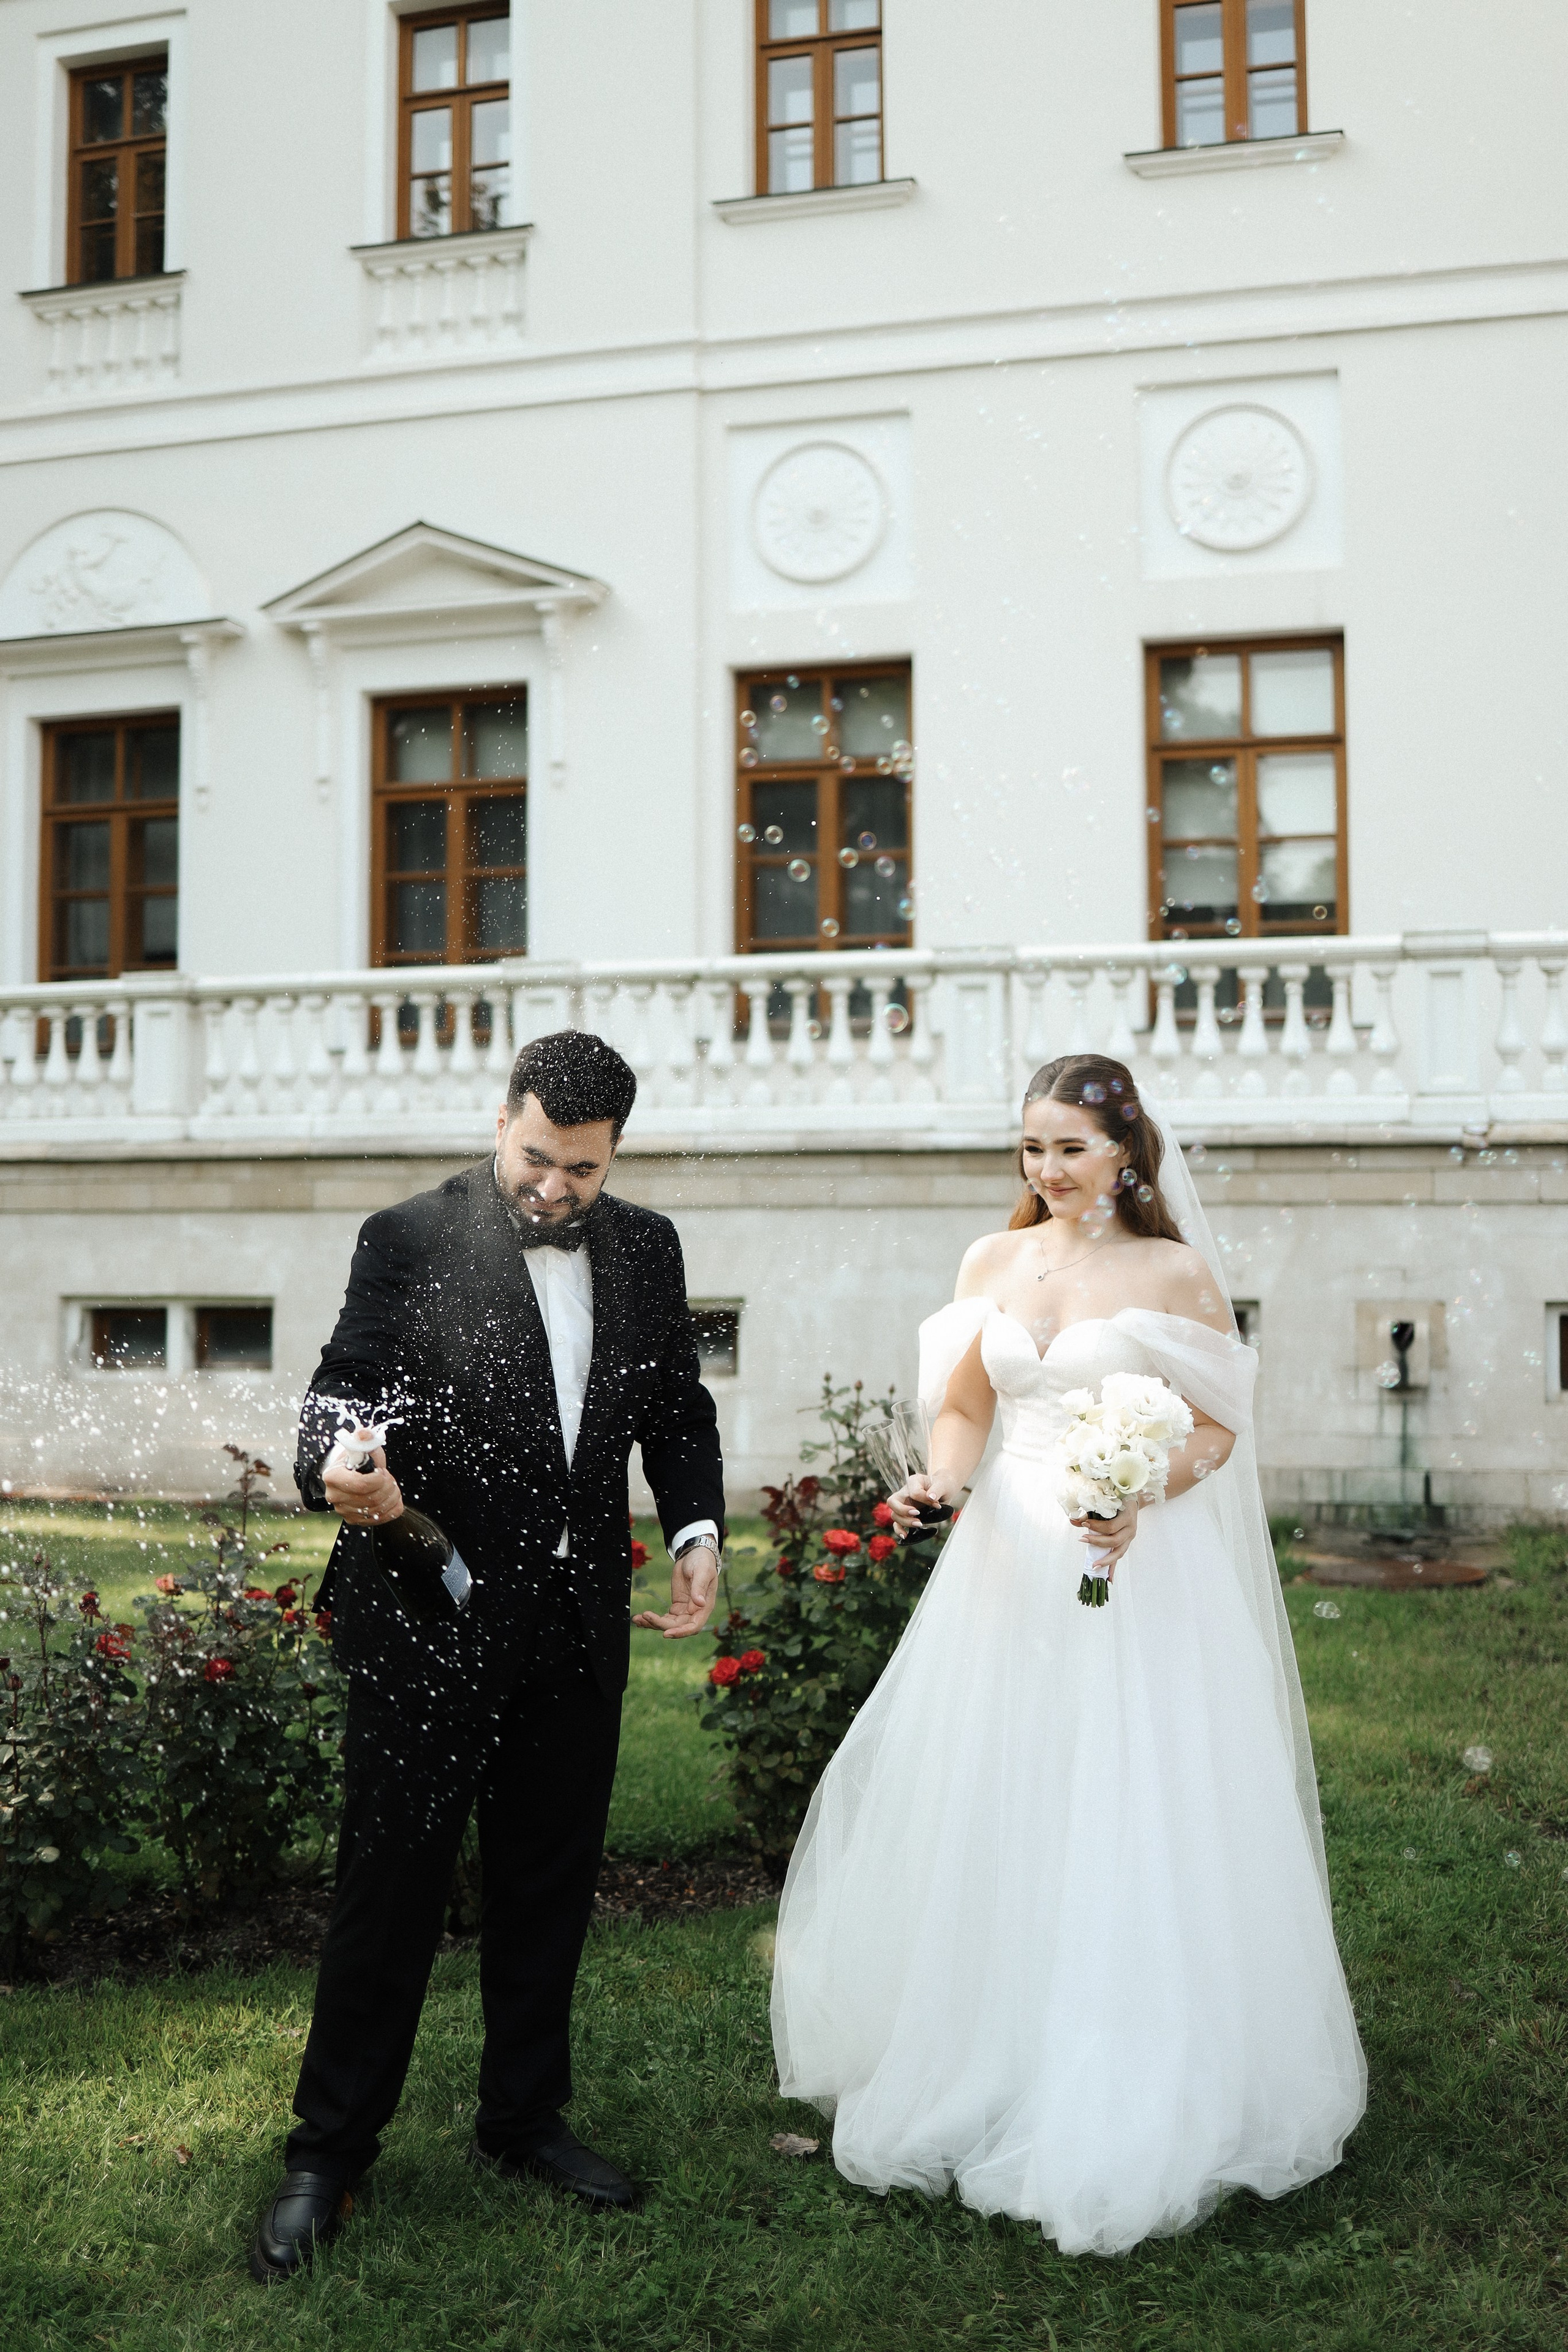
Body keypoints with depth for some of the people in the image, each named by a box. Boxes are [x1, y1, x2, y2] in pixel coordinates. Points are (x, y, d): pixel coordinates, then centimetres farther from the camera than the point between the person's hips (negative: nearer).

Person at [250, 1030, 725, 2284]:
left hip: (579, 1627, 5)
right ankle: (329, 2154, 24)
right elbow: (341, 1394, -12)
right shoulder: (409, 1240, -8)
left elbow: (678, 1409, 12)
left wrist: (697, 1532, -1)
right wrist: (340, 1473, -33)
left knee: (551, 1887, 17)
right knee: (391, 1885, 6)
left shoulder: (647, 1248, 5)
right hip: (431, 1618, -4)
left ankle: (525, 2118, 36)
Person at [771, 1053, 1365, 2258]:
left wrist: (1143, 1502, -20)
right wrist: (941, 1480, -9)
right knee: (988, 1821, 10)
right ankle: (984, 2071, 28)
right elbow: (962, 1408, 11)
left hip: (1140, 1573, -4)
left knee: (1131, 1829, 0)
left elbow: (1219, 1429, -3)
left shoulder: (1177, 1273, -4)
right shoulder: (994, 1263, 7)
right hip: (1012, 1566, 4)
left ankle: (1131, 2102, 17)